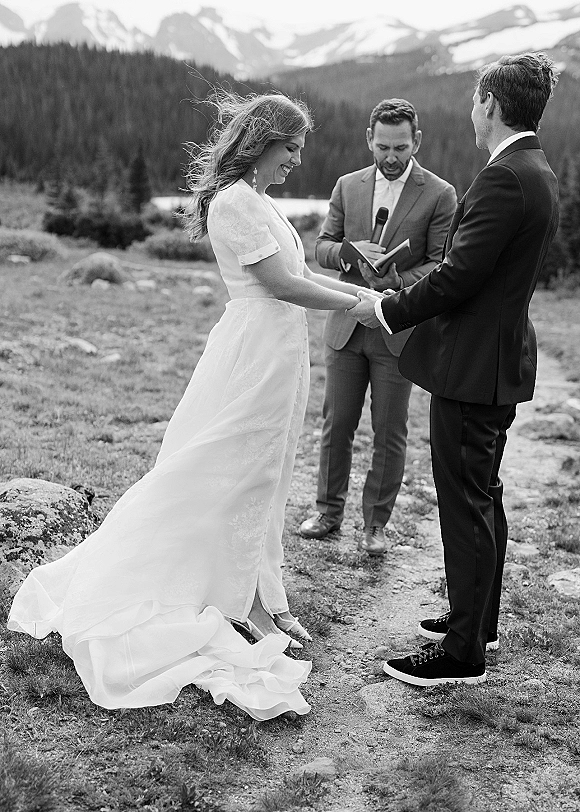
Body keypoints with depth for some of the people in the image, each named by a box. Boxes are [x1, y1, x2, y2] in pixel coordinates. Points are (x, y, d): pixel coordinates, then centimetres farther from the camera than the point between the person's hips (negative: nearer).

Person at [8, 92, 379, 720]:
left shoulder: (256, 199, 15)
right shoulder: (233, 201, -16)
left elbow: (294, 271, 15)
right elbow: (281, 284, -19)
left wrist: (362, 289, 9)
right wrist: (359, 305, -12)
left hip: (277, 351, 10)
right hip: (256, 352, -10)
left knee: (260, 481, 15)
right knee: (236, 480, 1)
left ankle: (261, 602, 26)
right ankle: (252, 607, 14)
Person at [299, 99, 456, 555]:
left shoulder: (440, 195, -3)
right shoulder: (348, 186, 8)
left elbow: (442, 266, -7)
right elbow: (323, 247, 8)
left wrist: (397, 282, -23)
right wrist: (351, 250, -14)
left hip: (399, 329, -3)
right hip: (346, 326, 3)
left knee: (390, 432, 5)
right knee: (337, 423, 10)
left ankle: (376, 522, 20)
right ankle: (329, 510, 26)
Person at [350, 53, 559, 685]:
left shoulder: (504, 179, -20)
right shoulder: (538, 174, 13)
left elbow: (457, 276, -23)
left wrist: (387, 311, -9)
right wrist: (405, 297, 15)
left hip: (472, 366, -10)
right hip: (500, 357, 10)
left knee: (466, 505, -2)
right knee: (483, 497, 20)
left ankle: (463, 653, 10)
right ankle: (479, 619, 35)